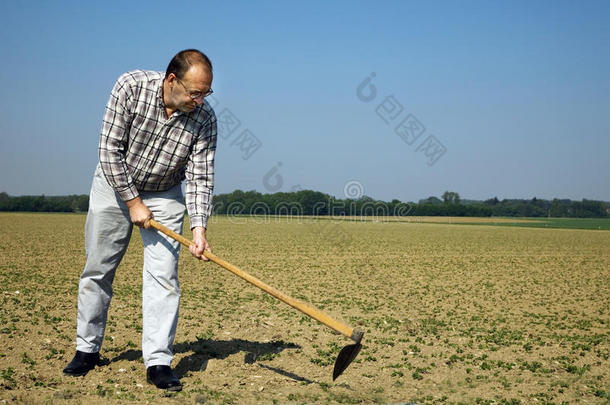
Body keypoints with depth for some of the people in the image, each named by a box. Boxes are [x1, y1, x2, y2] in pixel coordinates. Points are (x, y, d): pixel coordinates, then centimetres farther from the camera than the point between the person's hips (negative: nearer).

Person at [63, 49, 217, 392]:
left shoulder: (205, 118, -20)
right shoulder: (131, 87, -25)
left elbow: (200, 178, -17)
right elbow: (110, 149, -20)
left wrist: (199, 227, -29)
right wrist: (133, 201, -18)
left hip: (165, 195, 0)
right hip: (116, 184, 0)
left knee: (164, 274, -10)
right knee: (98, 269, 5)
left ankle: (159, 362, -5)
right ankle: (87, 350, 20)